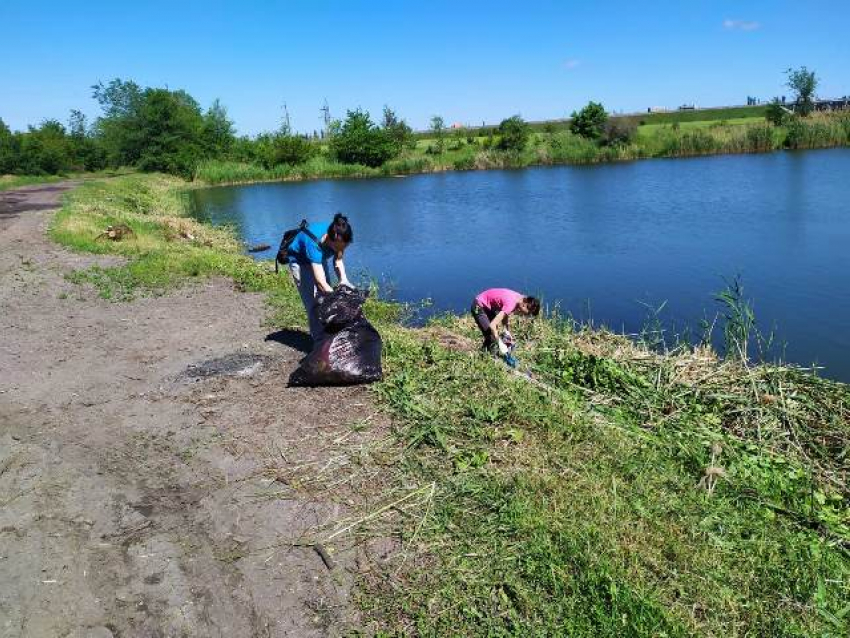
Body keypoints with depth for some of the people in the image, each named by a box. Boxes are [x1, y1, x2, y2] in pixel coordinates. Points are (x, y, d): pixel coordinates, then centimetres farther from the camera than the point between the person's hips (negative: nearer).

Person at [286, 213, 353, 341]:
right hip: (299, 262, -6)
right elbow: (320, 282, -46)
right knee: (313, 303, -14)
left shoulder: (338, 238, -28)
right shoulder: (314, 244, -43)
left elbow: (338, 260, -11)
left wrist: (343, 279, -29)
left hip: (319, 259, 6)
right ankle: (320, 340, -7)